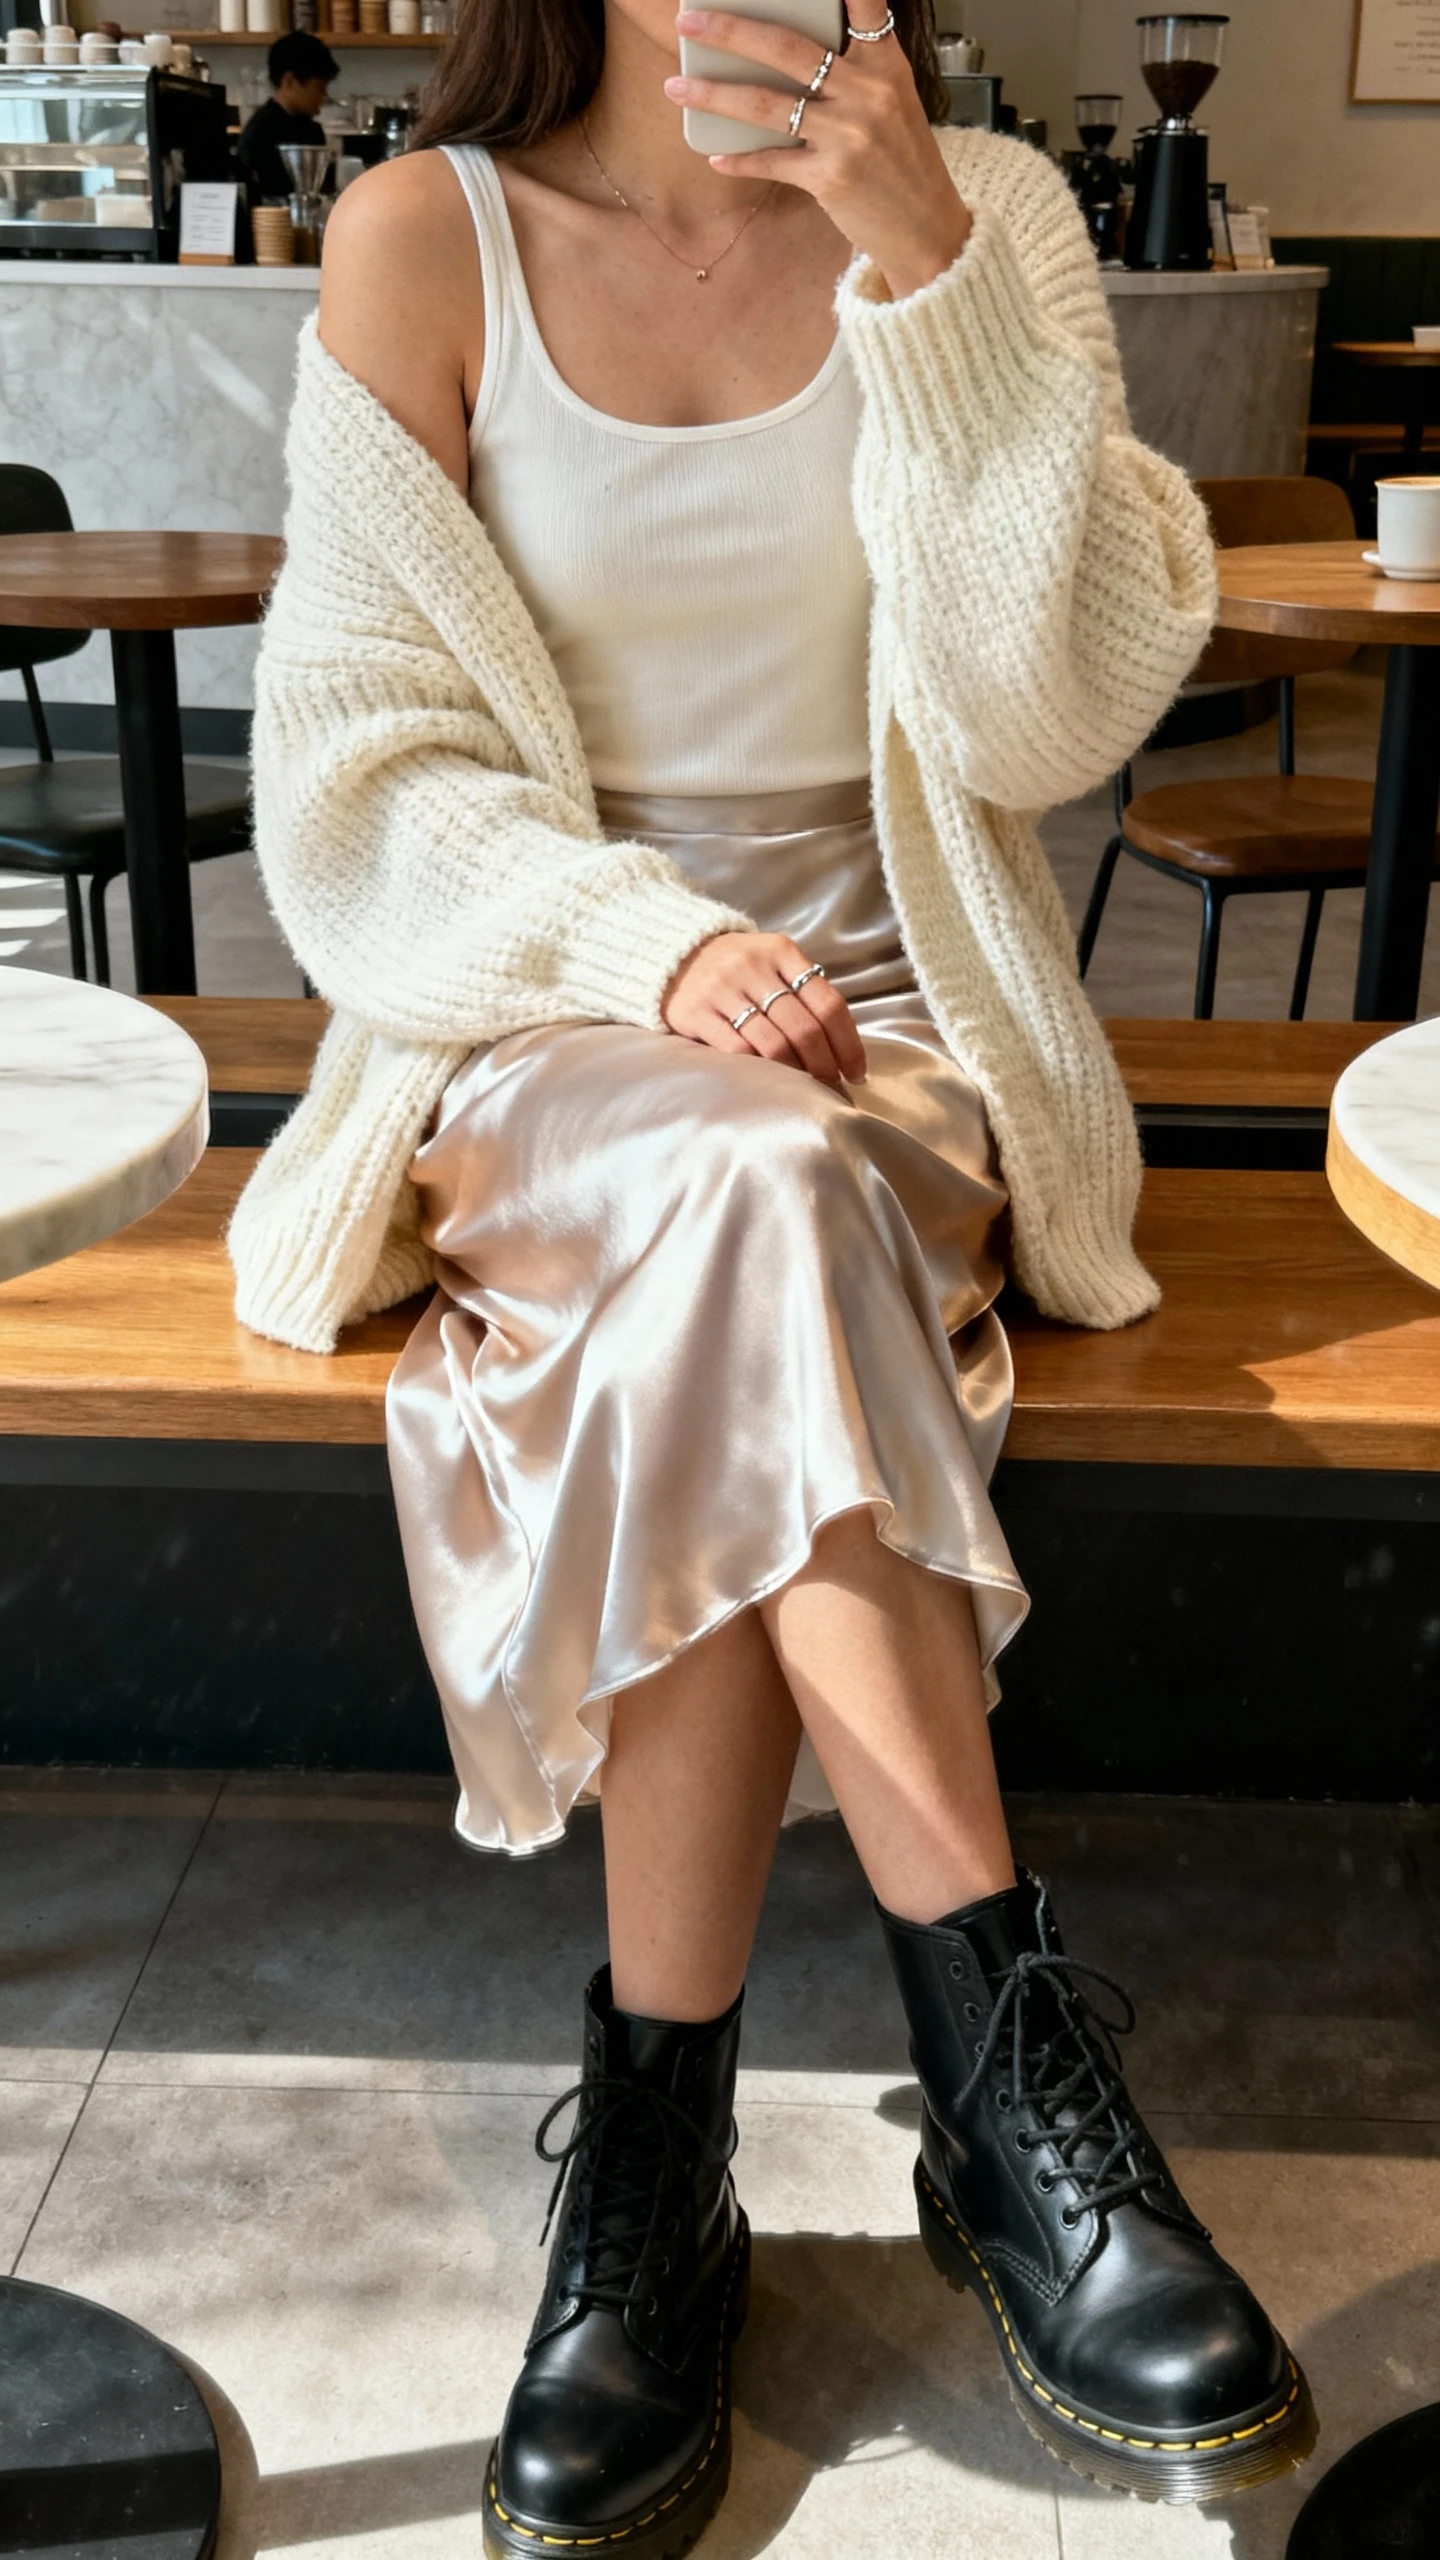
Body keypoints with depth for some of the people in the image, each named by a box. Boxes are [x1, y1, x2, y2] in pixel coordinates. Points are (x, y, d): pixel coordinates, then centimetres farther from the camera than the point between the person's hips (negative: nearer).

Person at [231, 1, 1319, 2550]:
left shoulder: (985, 215, 4)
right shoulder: (424, 243, 1)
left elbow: (1046, 712, -7)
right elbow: (356, 768, -3)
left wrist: (930, 278, -15)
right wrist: (654, 944, -20)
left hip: (893, 1010, 1)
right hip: (536, 1007, 0)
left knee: (738, 1270, -33)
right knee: (753, 1197, -34)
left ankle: (658, 2151, -24)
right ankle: (1011, 2069, -24)